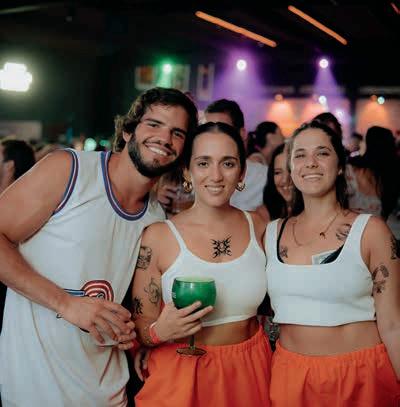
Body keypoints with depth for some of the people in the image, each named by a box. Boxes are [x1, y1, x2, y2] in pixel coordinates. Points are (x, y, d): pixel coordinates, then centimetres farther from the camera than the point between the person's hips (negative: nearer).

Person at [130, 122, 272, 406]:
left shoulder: (258, 227, -4)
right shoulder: (157, 237, -15)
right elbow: (141, 332, -8)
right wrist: (160, 332, -27)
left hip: (249, 373, 4)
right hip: (181, 375, -3)